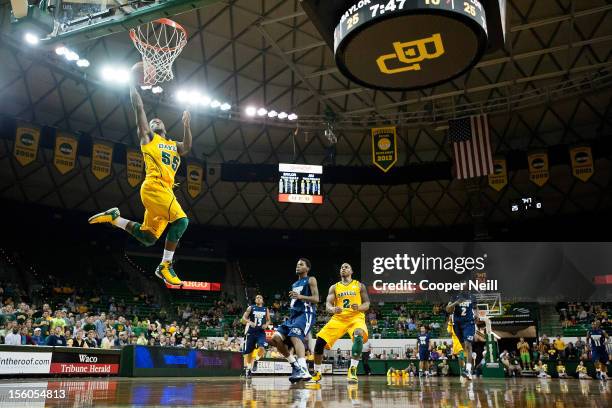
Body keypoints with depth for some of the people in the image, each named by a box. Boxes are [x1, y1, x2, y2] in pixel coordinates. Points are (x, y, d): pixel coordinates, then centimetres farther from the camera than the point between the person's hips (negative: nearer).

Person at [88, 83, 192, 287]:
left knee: (147, 237, 3)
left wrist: (186, 125, 2)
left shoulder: (174, 146, 30)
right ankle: (165, 266, -17)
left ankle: (114, 217, 17)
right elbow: (139, 108, 8)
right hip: (155, 186, -7)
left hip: (165, 190, 7)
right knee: (180, 220, -22)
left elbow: (187, 147, 8)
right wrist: (132, 84, 11)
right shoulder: (148, 137, 15)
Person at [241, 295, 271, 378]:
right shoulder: (250, 308, 3)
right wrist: (249, 322, -21)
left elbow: (268, 320, 17)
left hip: (261, 332, 1)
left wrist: (266, 325, -5)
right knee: (248, 351, 3)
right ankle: (247, 368, 19)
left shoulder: (266, 309, 10)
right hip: (251, 331, -1)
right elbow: (243, 318, -2)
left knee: (262, 348, -22)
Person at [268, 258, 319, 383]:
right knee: (275, 338, -6)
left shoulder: (311, 280, 4)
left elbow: (316, 299, -9)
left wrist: (300, 296, -21)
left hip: (306, 314, -8)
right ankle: (295, 364, 3)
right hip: (294, 314, 8)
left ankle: (303, 371, -45)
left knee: (295, 336, -33)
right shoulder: (294, 284, 26)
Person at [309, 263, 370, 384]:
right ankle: (317, 373, 8)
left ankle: (352, 370, -29)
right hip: (338, 318, 2)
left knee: (359, 335, -36)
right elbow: (327, 305, 4)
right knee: (320, 341, -12)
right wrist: (333, 309, -22)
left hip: (356, 317, -2)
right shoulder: (334, 287, 14)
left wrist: (359, 307, -19)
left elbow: (367, 304, 5)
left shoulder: (359, 285, 11)